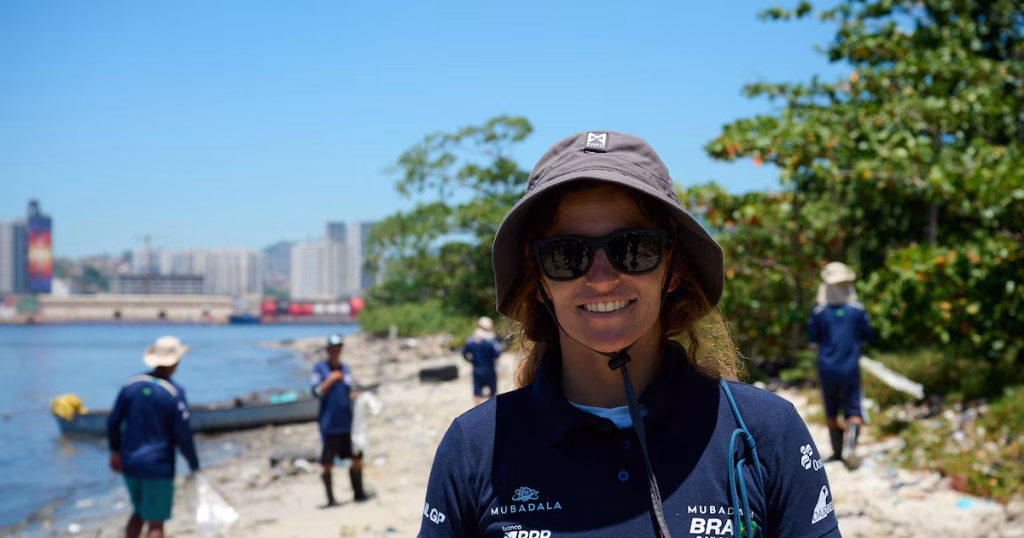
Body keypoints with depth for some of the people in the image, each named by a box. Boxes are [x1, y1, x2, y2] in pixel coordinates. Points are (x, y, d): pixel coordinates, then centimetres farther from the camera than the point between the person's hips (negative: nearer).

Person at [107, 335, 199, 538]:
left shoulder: (130, 384, 1)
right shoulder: (175, 392, -13)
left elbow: (113, 422, 7)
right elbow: (182, 435, -12)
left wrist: (115, 450, 22)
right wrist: (194, 464, 1)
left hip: (130, 463, 5)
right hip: (159, 467, -5)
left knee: (138, 513, 24)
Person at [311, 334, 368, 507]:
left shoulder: (345, 368, 14)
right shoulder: (319, 368, -1)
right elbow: (317, 391, -11)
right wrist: (332, 378, -15)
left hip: (348, 423, 5)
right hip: (329, 425, -5)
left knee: (357, 458, 7)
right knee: (327, 464, -2)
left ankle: (359, 493, 20)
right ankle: (330, 499, 3)